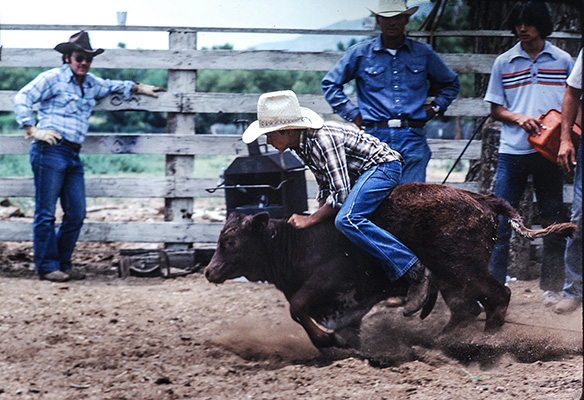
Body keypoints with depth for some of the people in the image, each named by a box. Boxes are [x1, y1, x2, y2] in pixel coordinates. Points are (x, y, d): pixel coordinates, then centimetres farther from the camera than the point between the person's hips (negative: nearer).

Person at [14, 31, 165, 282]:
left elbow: (112, 86, 41)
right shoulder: (53, 78, -1)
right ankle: (47, 267, -3)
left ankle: (63, 264, 13)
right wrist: (32, 130, -14)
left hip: (73, 156, 8)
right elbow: (22, 98, -6)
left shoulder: (91, 84, 20)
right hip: (50, 151, -8)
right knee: (46, 213, -5)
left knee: (76, 213, 4)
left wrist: (140, 89, 40)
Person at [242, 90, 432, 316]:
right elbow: (326, 187, 14)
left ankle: (415, 273, -32)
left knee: (346, 220, -30)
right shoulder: (302, 144, 3)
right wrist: (318, 216, 3)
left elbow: (340, 194, -29)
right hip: (362, 174, 11)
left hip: (383, 166, -11)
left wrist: (310, 220, -21)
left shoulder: (322, 140, -28)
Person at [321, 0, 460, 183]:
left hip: (413, 140, 1)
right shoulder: (360, 53, 8)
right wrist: (352, 115, 9)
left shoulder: (423, 53, 13)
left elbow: (451, 84, 28)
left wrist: (435, 108, 13)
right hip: (376, 136, -1)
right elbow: (329, 83, 17)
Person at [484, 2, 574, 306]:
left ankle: (551, 287, 14)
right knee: (500, 220, -5)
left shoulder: (563, 61, 7)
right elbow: (495, 109, 10)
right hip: (512, 152, 0)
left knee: (553, 222, 5)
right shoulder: (504, 63, 8)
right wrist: (519, 118, -9)